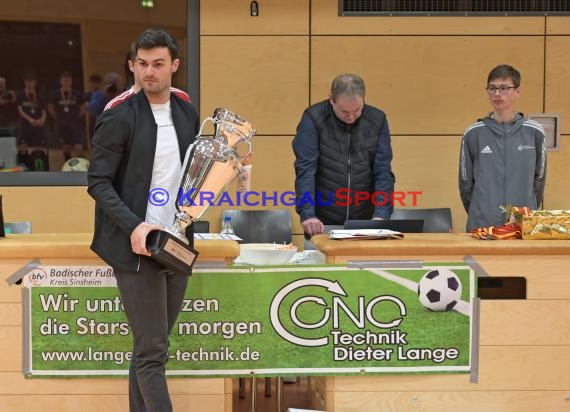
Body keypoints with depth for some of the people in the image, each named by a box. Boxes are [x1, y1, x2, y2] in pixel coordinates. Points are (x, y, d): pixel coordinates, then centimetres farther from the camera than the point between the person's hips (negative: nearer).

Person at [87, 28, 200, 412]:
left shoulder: (188, 113, 9)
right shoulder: (119, 117, -8)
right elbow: (98, 182, -9)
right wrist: (134, 227, -20)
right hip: (137, 248, -6)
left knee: (150, 347, 12)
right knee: (152, 351, -6)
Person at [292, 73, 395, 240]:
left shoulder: (377, 120, 1)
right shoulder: (313, 118, -7)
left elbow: (383, 172, -3)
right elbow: (305, 169, -13)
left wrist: (381, 215, -16)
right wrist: (307, 214, -25)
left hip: (365, 224, 2)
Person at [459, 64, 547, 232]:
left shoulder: (534, 132, 3)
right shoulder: (473, 134, 2)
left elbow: (538, 179, 11)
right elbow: (465, 182, 8)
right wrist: (479, 214, 11)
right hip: (482, 226, 0)